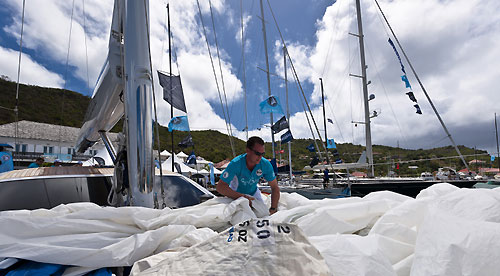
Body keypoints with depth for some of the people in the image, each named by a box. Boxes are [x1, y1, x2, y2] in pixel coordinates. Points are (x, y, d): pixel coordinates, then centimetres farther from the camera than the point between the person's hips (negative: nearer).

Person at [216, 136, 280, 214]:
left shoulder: (265, 164, -24)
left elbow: (275, 187, -15)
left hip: (253, 193, 3)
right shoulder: (235, 163, -34)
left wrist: (273, 209, -26)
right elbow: (220, 187, -36)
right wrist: (242, 196, -44)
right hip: (236, 194, -2)